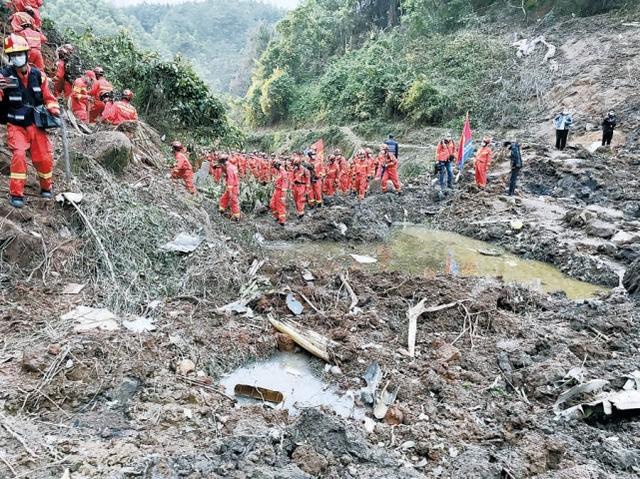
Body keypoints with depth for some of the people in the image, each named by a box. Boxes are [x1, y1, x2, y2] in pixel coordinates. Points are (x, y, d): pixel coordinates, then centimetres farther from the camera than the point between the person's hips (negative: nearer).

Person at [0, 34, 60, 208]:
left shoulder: (38, 75, 0)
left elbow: (48, 97, 10)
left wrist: (55, 110, -6)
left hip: (36, 125, 3)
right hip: (16, 126, -3)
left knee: (44, 157, 3)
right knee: (18, 155, -18)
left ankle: (47, 187, 28)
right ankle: (16, 194, -8)